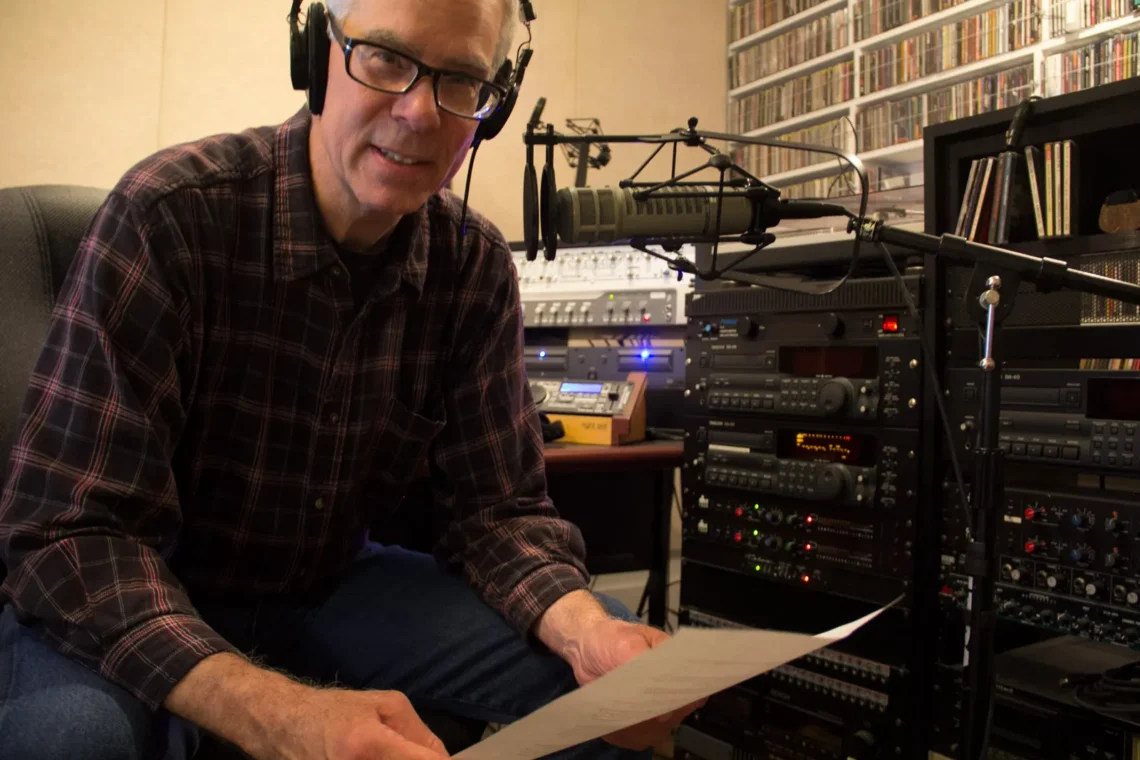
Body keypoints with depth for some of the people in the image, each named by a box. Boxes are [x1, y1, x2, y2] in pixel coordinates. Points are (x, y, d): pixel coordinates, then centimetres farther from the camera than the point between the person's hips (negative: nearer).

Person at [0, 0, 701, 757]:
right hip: (137, 604, -2)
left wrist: (586, 629, -28)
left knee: (619, 679, -10)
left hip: (331, 583, 3)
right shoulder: (170, 213, -24)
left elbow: (501, 506, -6)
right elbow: (69, 530, -27)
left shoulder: (477, 267, -10)